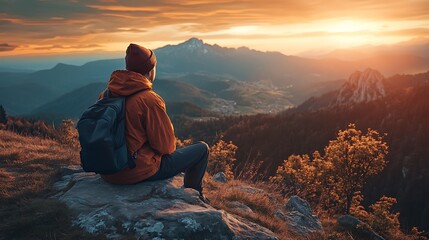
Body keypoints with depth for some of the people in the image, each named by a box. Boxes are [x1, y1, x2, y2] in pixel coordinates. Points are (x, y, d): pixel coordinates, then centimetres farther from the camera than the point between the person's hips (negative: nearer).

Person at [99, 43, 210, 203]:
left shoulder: (106, 94, -1)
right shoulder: (149, 100, -23)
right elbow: (166, 145, -16)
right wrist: (170, 146, 8)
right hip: (139, 172, -8)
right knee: (202, 149, 7)